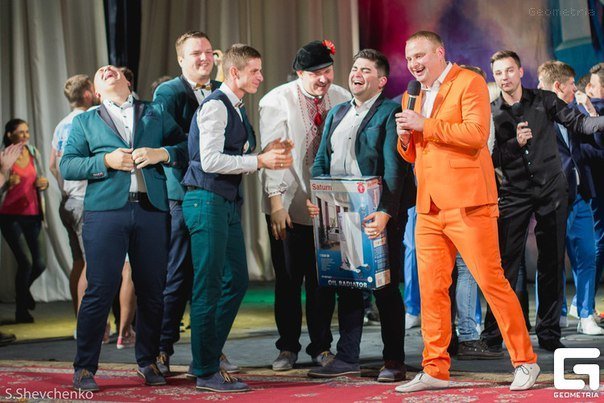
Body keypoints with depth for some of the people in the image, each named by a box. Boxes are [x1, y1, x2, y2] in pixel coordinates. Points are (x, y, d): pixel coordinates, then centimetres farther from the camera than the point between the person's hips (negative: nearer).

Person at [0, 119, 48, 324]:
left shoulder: (33, 153, 9)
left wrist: (44, 183, -4)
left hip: (32, 215, 5)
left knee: (40, 263, 0)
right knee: (26, 261, -15)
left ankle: (24, 289, 34)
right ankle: (21, 309, 1)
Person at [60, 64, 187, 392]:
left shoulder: (157, 115, 20)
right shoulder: (85, 121, 16)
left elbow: (187, 146, 13)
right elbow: (66, 166, 7)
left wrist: (162, 154, -6)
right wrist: (106, 161, -8)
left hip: (151, 210, 2)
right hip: (105, 211, -2)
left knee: (152, 289, 3)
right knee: (100, 289, -7)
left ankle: (147, 361, 17)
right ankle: (84, 368, 2)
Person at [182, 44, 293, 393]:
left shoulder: (238, 109, 17)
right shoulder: (215, 106, -13)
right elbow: (211, 160, -20)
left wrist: (267, 154, 5)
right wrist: (260, 161, -17)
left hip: (228, 203, 10)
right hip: (207, 201, -10)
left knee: (237, 281, 13)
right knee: (209, 288, -4)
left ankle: (209, 360, 23)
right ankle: (206, 373, 3)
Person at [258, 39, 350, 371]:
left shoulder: (341, 99, 2)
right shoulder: (277, 101, -8)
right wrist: (276, 200, -17)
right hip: (288, 205, -2)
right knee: (288, 279, 4)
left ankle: (321, 347, 18)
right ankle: (288, 348, 18)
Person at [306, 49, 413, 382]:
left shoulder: (390, 113, -6)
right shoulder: (336, 114, 17)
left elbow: (394, 168, -14)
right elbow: (321, 160, 18)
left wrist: (385, 213, -25)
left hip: (377, 216, -6)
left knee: (385, 288, 0)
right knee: (346, 286, 10)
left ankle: (394, 361, 7)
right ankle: (347, 358, 18)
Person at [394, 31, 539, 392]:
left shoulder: (469, 82, -3)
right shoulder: (414, 95, 20)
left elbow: (477, 133, -17)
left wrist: (425, 125, -15)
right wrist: (406, 138, 3)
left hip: (466, 203, -7)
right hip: (429, 208, 7)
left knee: (492, 281, -6)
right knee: (431, 290, 4)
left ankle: (525, 362, 4)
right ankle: (435, 370, 10)